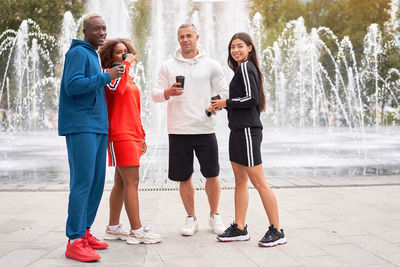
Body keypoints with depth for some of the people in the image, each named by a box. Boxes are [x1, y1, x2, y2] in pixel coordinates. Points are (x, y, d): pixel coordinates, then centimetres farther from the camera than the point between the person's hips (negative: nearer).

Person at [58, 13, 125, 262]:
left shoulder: (96, 56, 21)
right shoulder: (78, 53, -5)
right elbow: (73, 85, -19)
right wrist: (106, 77, -16)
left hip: (98, 127, 9)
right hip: (81, 127, -9)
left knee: (97, 182, 9)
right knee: (82, 182, -11)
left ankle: (85, 231, 19)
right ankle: (75, 241, -8)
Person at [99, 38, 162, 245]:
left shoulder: (128, 78, 22)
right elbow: (116, 88, -29)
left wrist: (141, 135, 22)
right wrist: (126, 63, -17)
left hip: (132, 135, 9)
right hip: (120, 135, -9)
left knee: (121, 183, 10)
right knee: (132, 181, -11)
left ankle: (113, 228, 17)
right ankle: (136, 231, -8)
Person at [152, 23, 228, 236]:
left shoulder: (211, 65, 8)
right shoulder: (168, 66, 9)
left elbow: (224, 92, 9)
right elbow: (155, 94, 7)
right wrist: (168, 92, -14)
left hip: (205, 129, 0)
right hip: (178, 130, 1)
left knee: (212, 175, 3)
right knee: (184, 177, 6)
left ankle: (214, 216, 22)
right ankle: (191, 218, 21)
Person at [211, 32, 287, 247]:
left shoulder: (245, 67, -9)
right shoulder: (243, 68, 20)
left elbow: (251, 99, -18)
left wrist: (226, 103, -8)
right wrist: (223, 105, 12)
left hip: (247, 130, -10)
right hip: (239, 131, 10)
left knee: (258, 182, -7)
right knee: (240, 181, 11)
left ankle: (276, 231, 1)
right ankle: (239, 228, 18)